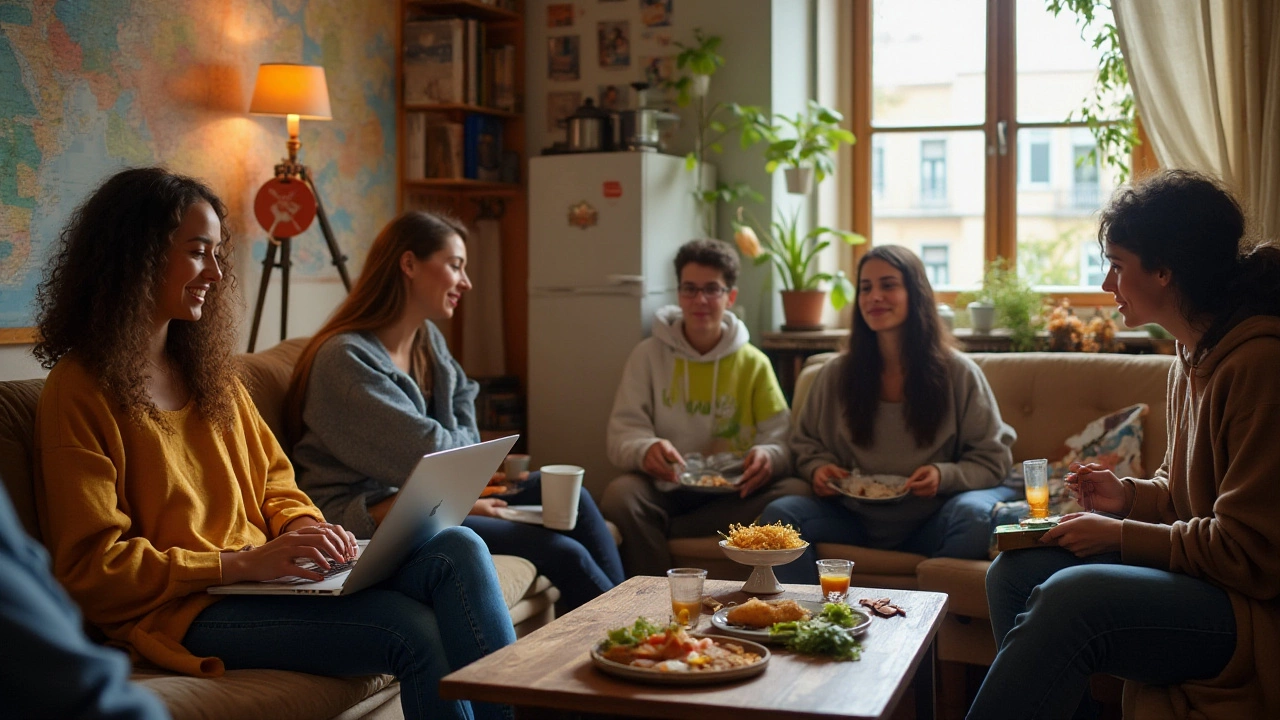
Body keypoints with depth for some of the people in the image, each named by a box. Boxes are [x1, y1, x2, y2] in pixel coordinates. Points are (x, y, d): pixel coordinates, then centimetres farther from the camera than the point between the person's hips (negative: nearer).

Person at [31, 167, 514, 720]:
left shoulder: (207, 370, 18)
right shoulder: (79, 392, -6)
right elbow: (92, 567, -10)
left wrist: (305, 528, -2)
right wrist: (241, 562, -18)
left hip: (262, 575, 7)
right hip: (181, 610, -7)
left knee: (457, 548, -18)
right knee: (414, 628, -29)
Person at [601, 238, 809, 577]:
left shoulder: (754, 364, 10)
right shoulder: (649, 355, 8)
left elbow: (781, 438, 2)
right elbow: (623, 433, -1)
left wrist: (768, 456, -24)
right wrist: (646, 450, -27)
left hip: (732, 494, 2)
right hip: (667, 489, -1)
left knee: (797, 492, -28)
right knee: (620, 494, -34)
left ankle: (665, 527, -23)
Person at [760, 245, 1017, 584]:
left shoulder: (957, 373, -1)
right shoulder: (835, 376, 6)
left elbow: (992, 458, 3)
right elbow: (806, 444, 19)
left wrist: (945, 475, -17)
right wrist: (817, 467, -4)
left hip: (929, 524, -2)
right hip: (857, 517, 2)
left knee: (973, 516, -34)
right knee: (779, 514, -22)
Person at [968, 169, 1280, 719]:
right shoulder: (1194, 353, 11)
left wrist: (1120, 535, -15)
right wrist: (1128, 496, 3)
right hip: (1203, 576, 10)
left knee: (1071, 596, -30)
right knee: (1015, 570, -2)